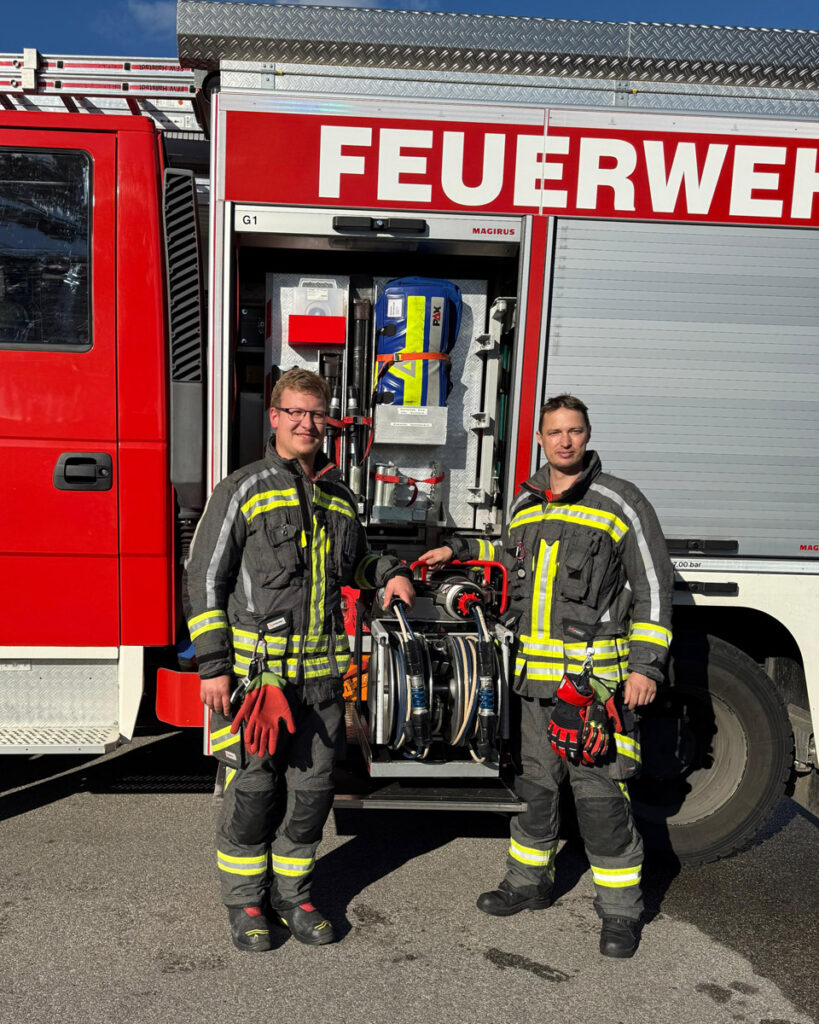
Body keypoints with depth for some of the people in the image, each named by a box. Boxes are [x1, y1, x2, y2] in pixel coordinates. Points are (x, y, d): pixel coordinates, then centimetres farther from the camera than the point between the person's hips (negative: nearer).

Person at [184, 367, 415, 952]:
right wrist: (213, 667, -11)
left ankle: (292, 895, 31)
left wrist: (390, 573, 6)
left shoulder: (339, 496, 11)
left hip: (321, 676, 5)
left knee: (312, 790, 12)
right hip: (255, 672, -5)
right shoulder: (243, 491, -5)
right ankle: (246, 902, 27)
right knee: (253, 790, 6)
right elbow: (205, 579, -7)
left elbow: (356, 561, 28)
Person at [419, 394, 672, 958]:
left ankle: (621, 909, 18)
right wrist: (459, 549, 24)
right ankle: (530, 880, 34)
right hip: (537, 676, 6)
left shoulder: (620, 502, -7)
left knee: (600, 794, 0)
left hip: (597, 675, -5)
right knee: (536, 782, 17)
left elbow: (653, 586, -8)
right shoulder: (526, 503, 10)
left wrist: (646, 663, -14)